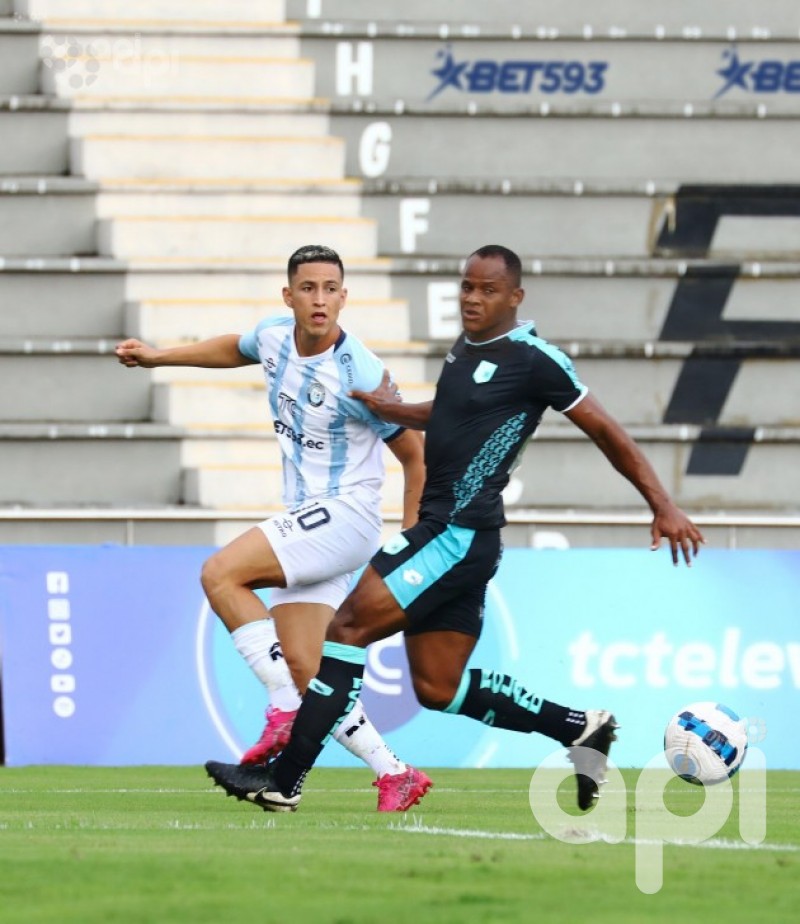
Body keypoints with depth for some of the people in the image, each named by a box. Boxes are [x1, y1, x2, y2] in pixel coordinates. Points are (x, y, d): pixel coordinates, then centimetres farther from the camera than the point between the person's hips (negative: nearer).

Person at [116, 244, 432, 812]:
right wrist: (160, 357, 28)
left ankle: (286, 710, -19)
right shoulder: (276, 338, 4)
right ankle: (396, 777, 8)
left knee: (221, 574, -22)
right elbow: (235, 349, 30)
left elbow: (415, 455, -9)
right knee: (306, 673, 0)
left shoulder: (360, 376, -17)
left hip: (347, 515, -8)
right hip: (304, 523, 8)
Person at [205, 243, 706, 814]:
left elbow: (605, 430, -6)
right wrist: (395, 411, 16)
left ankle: (282, 781, -13)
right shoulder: (466, 349, 15)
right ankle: (581, 728, 19)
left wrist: (663, 506, -9)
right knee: (437, 687, 10)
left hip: (461, 536, -10)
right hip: (441, 531, 10)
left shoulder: (533, 360, -10)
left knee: (348, 625, -14)